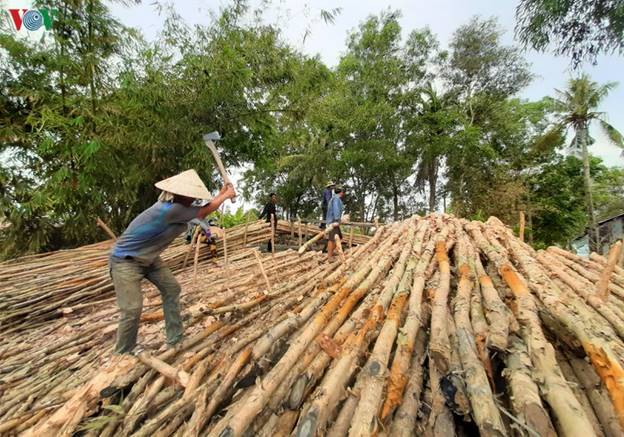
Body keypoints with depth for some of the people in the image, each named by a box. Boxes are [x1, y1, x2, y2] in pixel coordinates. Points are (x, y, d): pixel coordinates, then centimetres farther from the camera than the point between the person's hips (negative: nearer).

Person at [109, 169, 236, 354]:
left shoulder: (173, 204, -6)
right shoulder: (171, 209, -34)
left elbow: (199, 214, 9)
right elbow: (204, 211, -22)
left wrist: (221, 194, 9)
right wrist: (226, 195, -7)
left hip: (148, 258, 10)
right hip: (125, 260, -10)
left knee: (171, 288, 8)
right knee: (132, 309, -13)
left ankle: (175, 340, 20)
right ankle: (122, 356, 11)